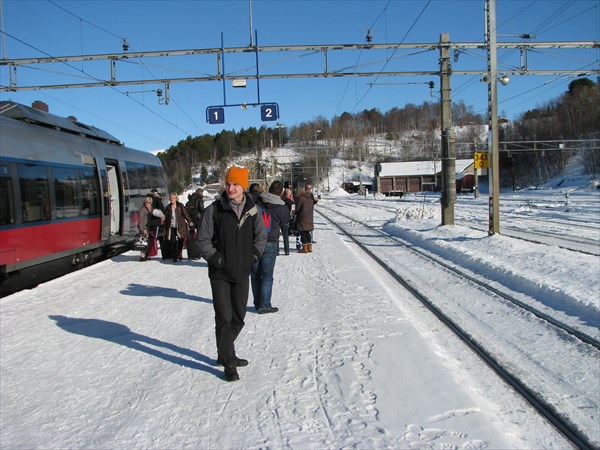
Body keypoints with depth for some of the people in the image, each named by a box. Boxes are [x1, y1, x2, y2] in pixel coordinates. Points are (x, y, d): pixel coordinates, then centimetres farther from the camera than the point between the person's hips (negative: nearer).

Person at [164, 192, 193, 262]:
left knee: (180, 242, 0)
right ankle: (175, 256, 3)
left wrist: (189, 221, -16)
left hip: (180, 227, -1)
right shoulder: (168, 207, 8)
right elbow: (166, 218, 12)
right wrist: (165, 228, 11)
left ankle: (179, 255, 19)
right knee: (173, 242, -6)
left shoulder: (180, 205, 2)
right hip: (171, 227, 1)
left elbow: (185, 214, -2)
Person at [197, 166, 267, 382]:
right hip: (220, 274, -4)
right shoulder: (214, 210, -8)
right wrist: (217, 260, -12)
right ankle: (229, 363, 6)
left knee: (238, 317, 13)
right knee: (224, 317, -4)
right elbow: (203, 241, -4)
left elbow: (261, 236, 14)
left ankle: (225, 354, 31)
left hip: (242, 273, 4)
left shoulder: (252, 210, 2)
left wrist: (253, 256, 2)